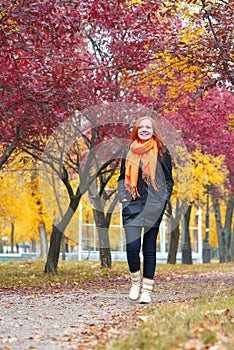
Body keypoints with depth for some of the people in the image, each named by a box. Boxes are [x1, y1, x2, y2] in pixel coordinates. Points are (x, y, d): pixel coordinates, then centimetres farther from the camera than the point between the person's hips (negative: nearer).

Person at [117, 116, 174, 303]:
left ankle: (147, 290, 10)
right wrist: (123, 196, 3)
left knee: (149, 249, 2)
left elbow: (169, 179, 10)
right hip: (132, 205, 1)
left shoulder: (162, 152, 6)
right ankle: (136, 282, 12)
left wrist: (163, 199, -3)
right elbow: (122, 177, 17)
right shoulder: (129, 152, 11)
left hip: (154, 207, -1)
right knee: (132, 246, -12)